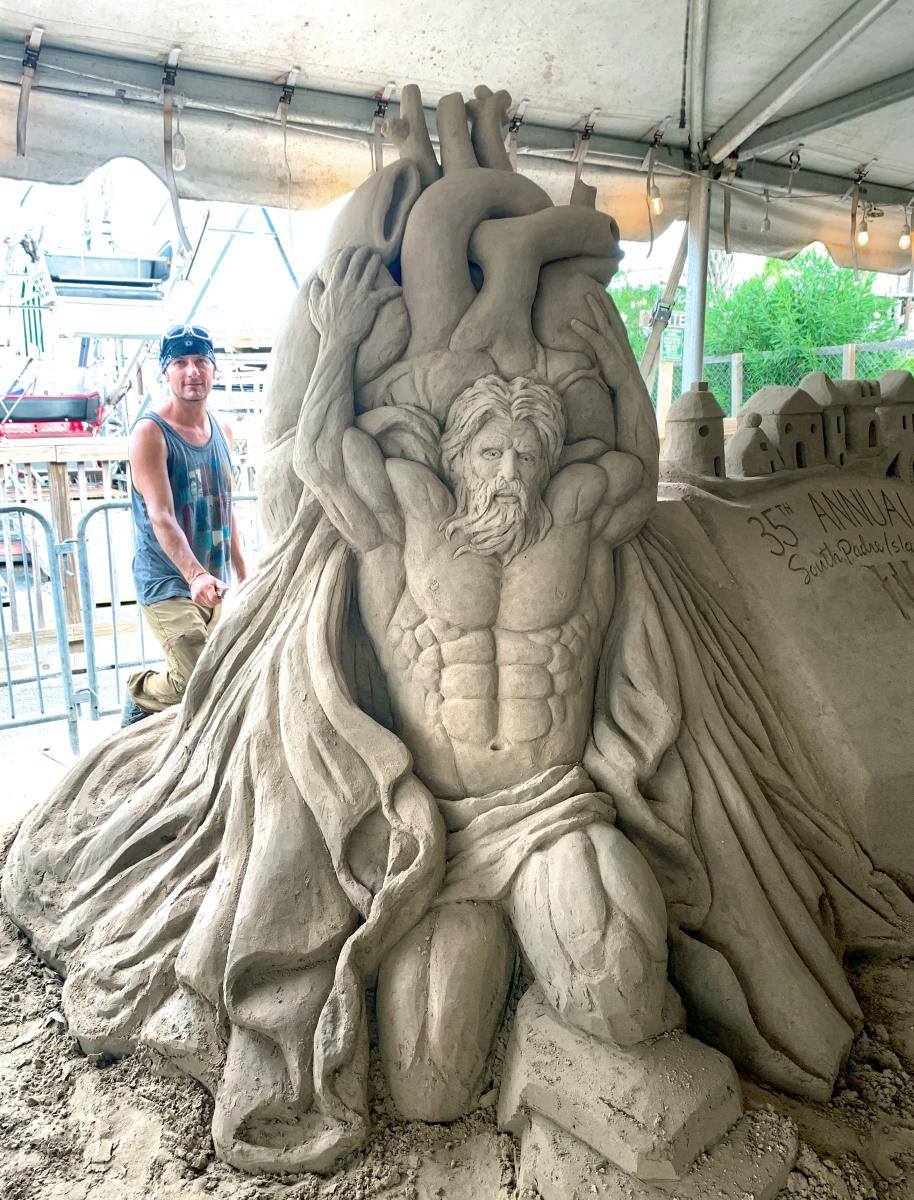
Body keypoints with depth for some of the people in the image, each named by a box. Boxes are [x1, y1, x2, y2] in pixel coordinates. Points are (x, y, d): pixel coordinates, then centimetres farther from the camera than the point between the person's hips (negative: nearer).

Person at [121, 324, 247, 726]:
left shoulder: (222, 431, 9)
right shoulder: (150, 432, -13)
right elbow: (161, 516, -24)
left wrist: (243, 576, 17)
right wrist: (195, 575, -39)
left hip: (215, 583, 7)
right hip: (167, 583, -7)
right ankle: (141, 694, 15)